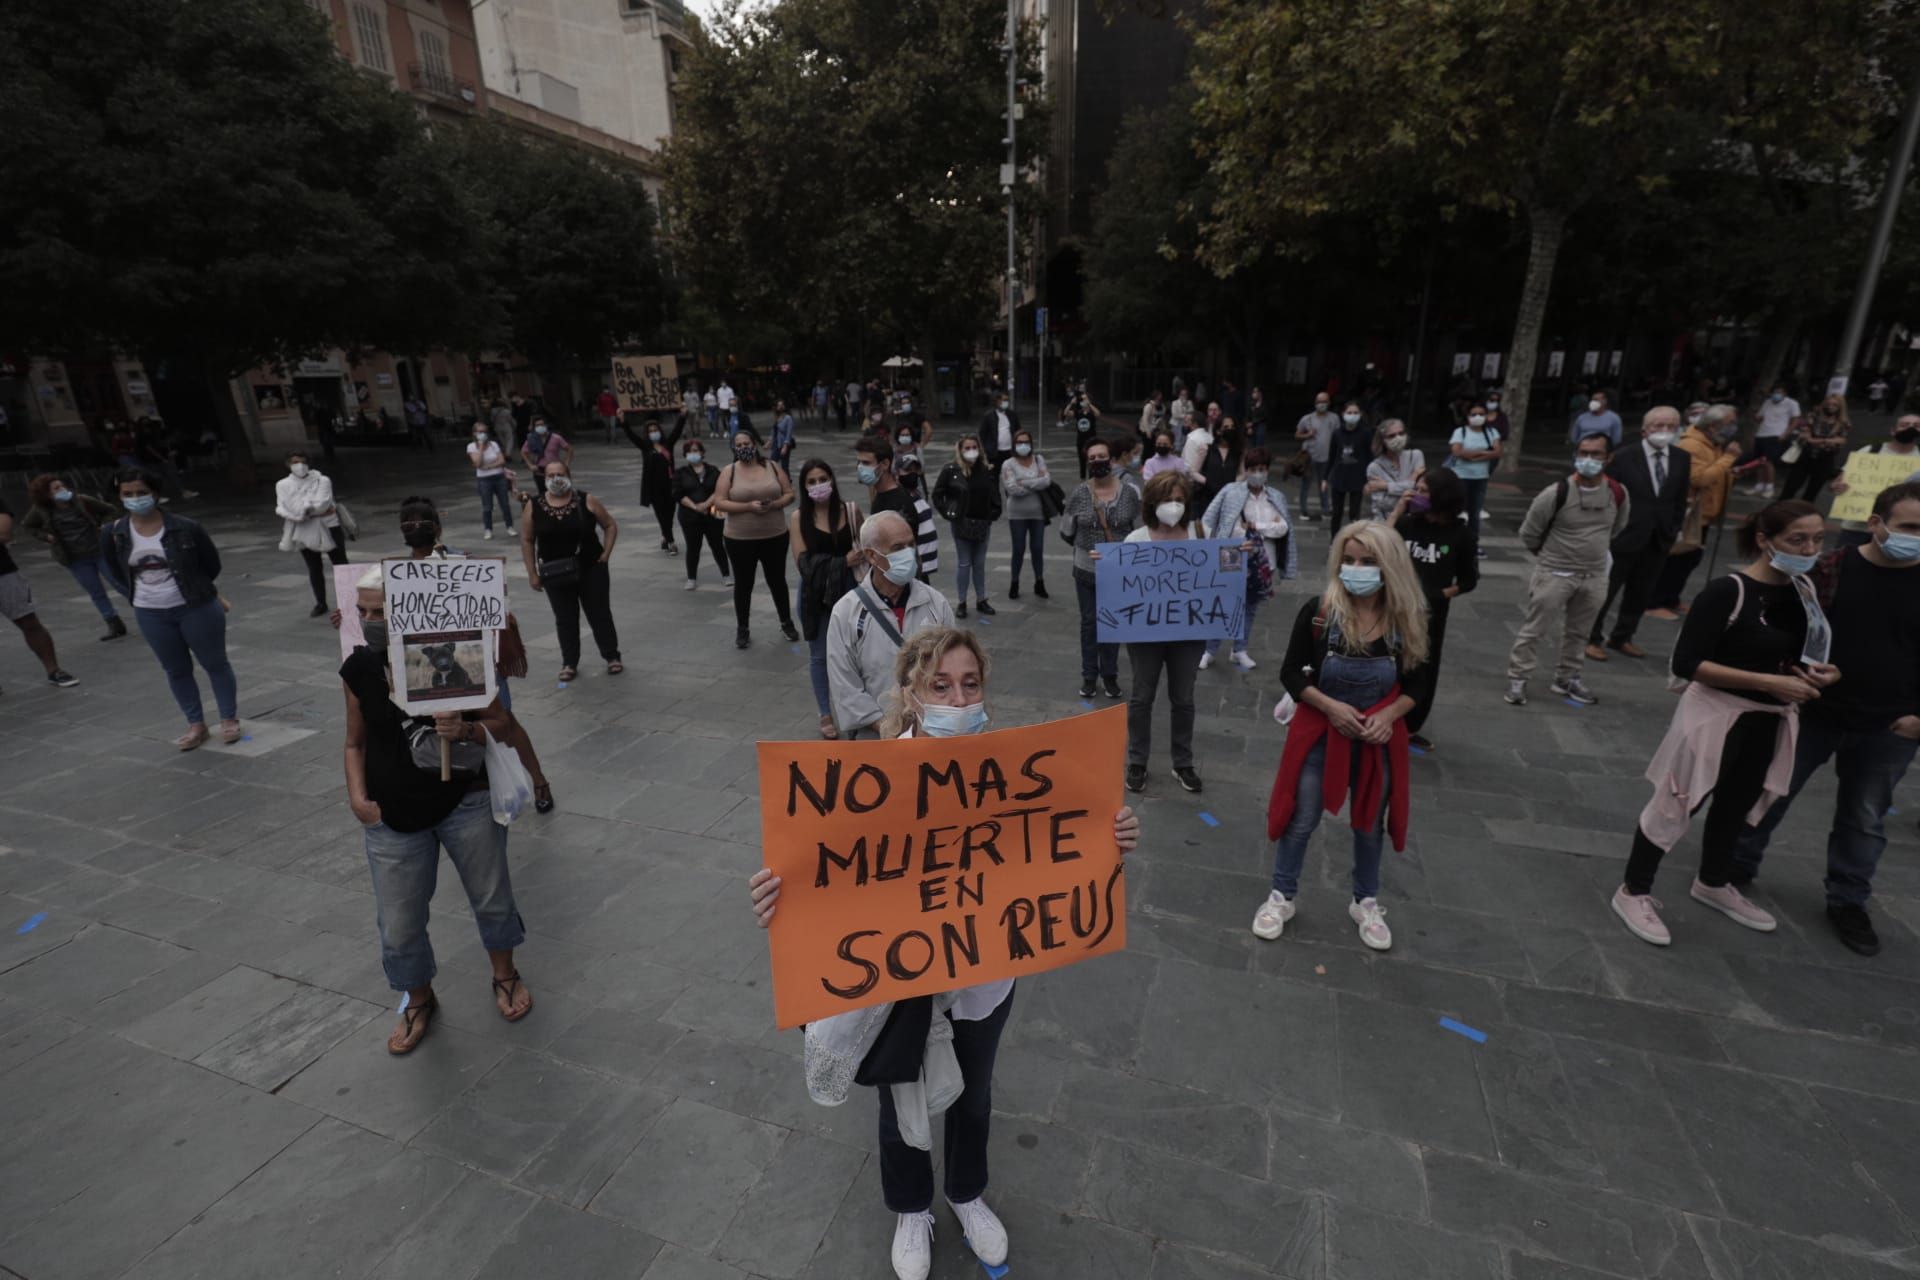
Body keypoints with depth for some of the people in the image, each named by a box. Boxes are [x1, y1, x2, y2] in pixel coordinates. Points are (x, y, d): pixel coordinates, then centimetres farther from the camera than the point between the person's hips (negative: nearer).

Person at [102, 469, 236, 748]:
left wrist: (193, 589, 7)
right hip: (150, 615, 4)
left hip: (196, 608, -4)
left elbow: (212, 565, -1)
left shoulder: (185, 528, -13)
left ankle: (229, 719, 20)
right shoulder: (113, 534, -4)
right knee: (176, 670, 13)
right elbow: (114, 573, 12)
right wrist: (140, 597, 8)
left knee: (215, 663, 7)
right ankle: (196, 725, 24)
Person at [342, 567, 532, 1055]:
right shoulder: (358, 670, -4)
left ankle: (504, 975, 44)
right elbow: (356, 743, 8)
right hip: (393, 818, 2)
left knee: (491, 899, 16)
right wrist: (357, 795, -6)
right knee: (399, 928, 12)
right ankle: (419, 1000, 41)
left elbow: (500, 723, -5)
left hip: (466, 804, -2)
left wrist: (467, 731, -25)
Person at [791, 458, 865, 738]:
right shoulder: (799, 518, -5)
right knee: (819, 655, 11)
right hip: (816, 594, 0)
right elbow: (802, 562, -12)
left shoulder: (850, 511, -3)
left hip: (847, 589, 0)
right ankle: (825, 714, 26)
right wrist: (842, 562, -20)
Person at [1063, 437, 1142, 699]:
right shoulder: (1078, 495, -8)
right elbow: (1067, 532, 4)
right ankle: (1089, 675, 24)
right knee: (1089, 623, 11)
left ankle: (1110, 675, 27)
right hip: (1086, 571, 0)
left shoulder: (1130, 493, -8)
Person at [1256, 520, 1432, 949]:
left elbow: (1420, 684, 1)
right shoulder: (1318, 611, -15)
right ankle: (1282, 897, 28)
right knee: (1302, 820, 8)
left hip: (1379, 738, 2)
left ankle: (1366, 903, 39)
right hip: (1321, 733, -2)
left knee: (1370, 823, 18)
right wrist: (1330, 706, -22)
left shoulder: (1407, 620, -9)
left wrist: (1389, 714, -16)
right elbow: (1291, 672, -9)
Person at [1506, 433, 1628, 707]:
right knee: (1533, 629, 0)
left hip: (1595, 577, 5)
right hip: (1554, 573, -5)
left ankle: (1567, 679, 32)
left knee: (1578, 632, 17)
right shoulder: (1556, 493, -18)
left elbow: (1617, 528, 18)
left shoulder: (1618, 493, -4)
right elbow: (1528, 533, -5)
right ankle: (1517, 679, 11)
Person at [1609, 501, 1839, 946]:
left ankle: (1713, 883, 44)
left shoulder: (1805, 591, 4)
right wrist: (1769, 682, -24)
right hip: (1717, 713, -8)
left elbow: (1799, 655, 18)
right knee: (1679, 804, 1)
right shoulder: (1726, 592, -19)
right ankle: (1633, 892, 14)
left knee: (1738, 803, 22)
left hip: (1768, 721, 8)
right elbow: (1686, 664, -23)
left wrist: (1819, 672, -4)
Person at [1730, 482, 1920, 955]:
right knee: (1771, 794, 12)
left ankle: (1848, 902, 31)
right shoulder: (1829, 569, -10)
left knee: (1864, 820, 15)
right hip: (1811, 713, -2)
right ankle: (1737, 865, 32)